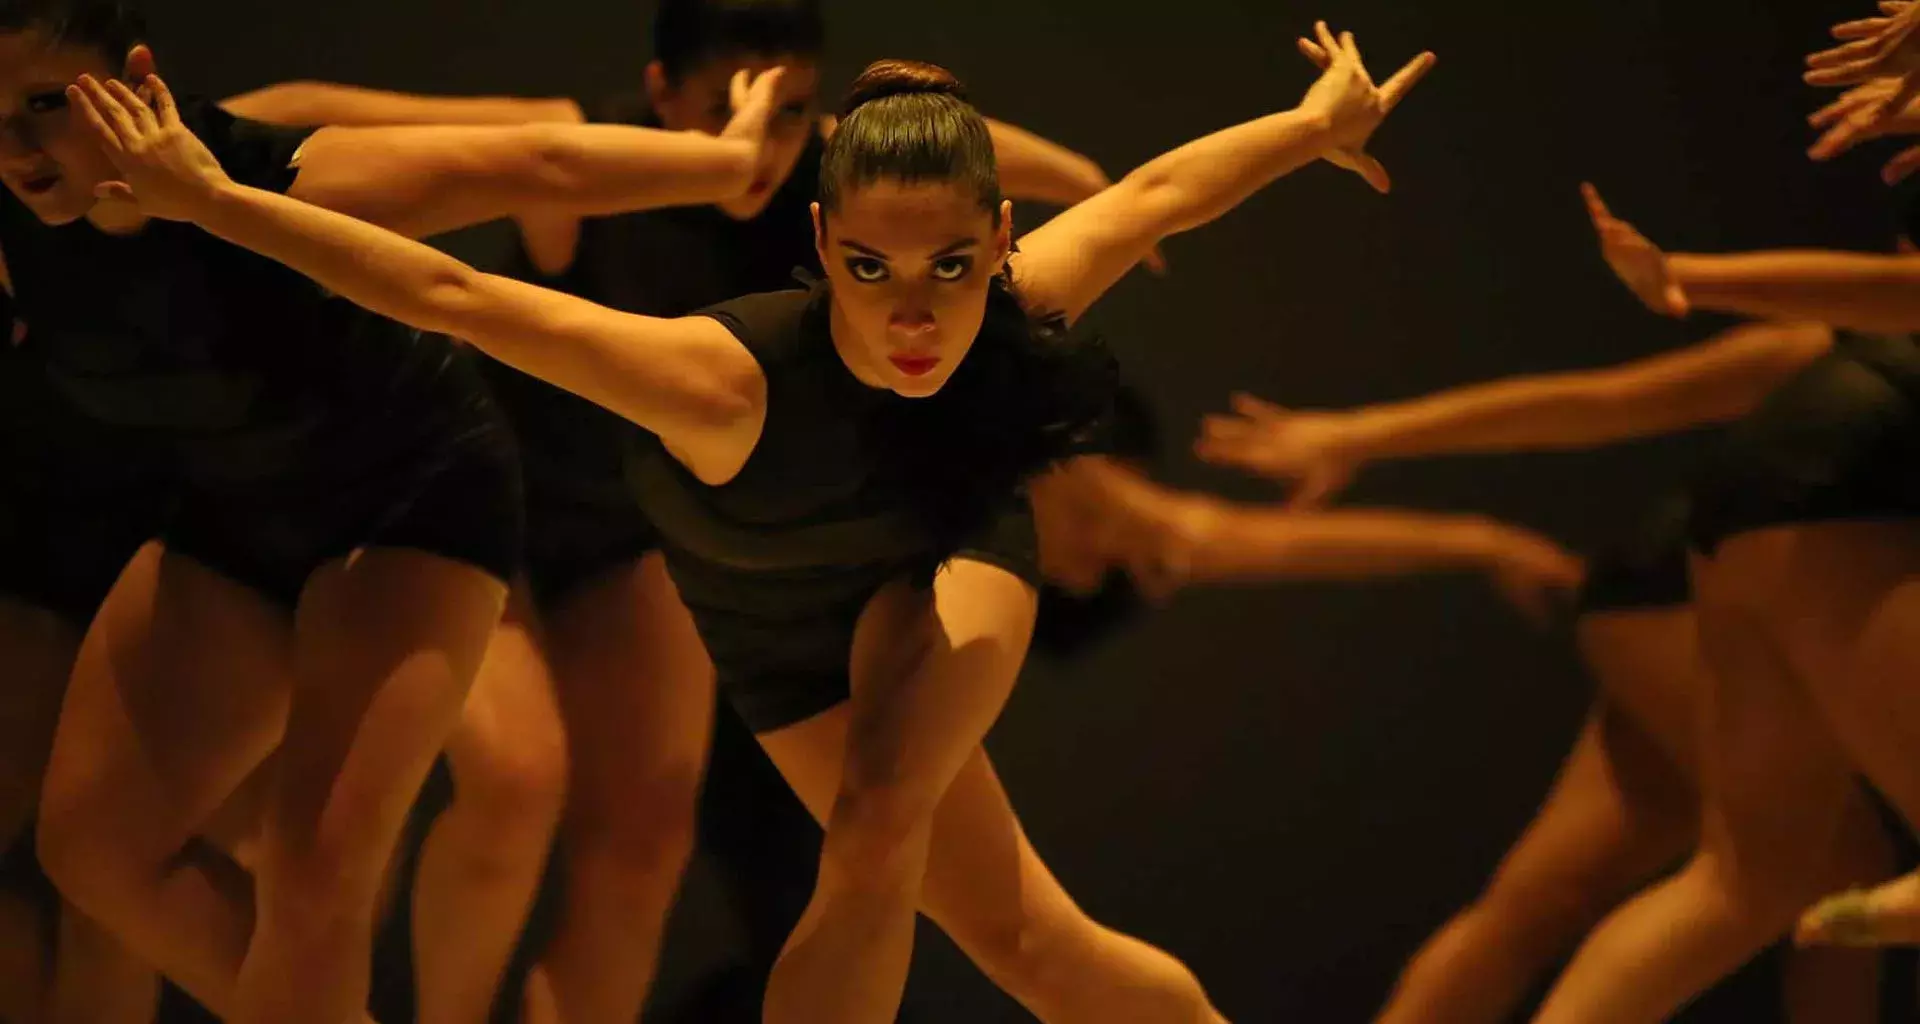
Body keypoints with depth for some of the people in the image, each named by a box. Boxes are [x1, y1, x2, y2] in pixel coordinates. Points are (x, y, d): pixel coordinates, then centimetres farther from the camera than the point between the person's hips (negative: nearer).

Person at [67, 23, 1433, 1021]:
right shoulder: (733, 383, -44)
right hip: (792, 634, -1)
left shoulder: (1022, 310, -34)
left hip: (945, 562, 1)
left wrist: (1321, 123, 5)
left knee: (881, 821, -30)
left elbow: (1154, 193, -13)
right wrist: (211, 201, -46)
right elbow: (451, 294, -43)